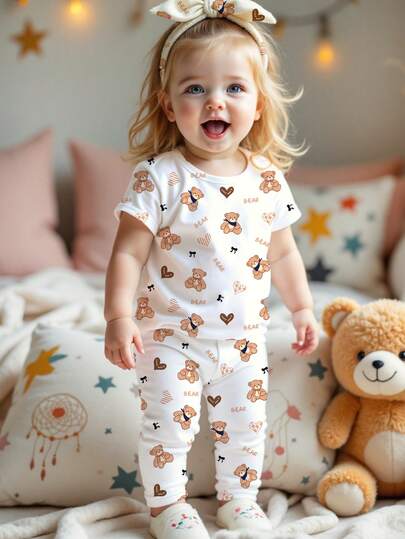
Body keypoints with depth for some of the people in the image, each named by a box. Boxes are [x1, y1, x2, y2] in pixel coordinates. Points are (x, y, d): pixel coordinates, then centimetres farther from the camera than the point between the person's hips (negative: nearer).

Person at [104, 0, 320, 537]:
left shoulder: (267, 178, -3)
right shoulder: (159, 177, -16)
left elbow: (282, 252, 9)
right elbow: (128, 254, -16)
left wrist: (303, 308, 13)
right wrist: (119, 318, -24)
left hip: (244, 337, 4)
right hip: (172, 338, -4)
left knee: (245, 425, 16)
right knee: (168, 425, 5)